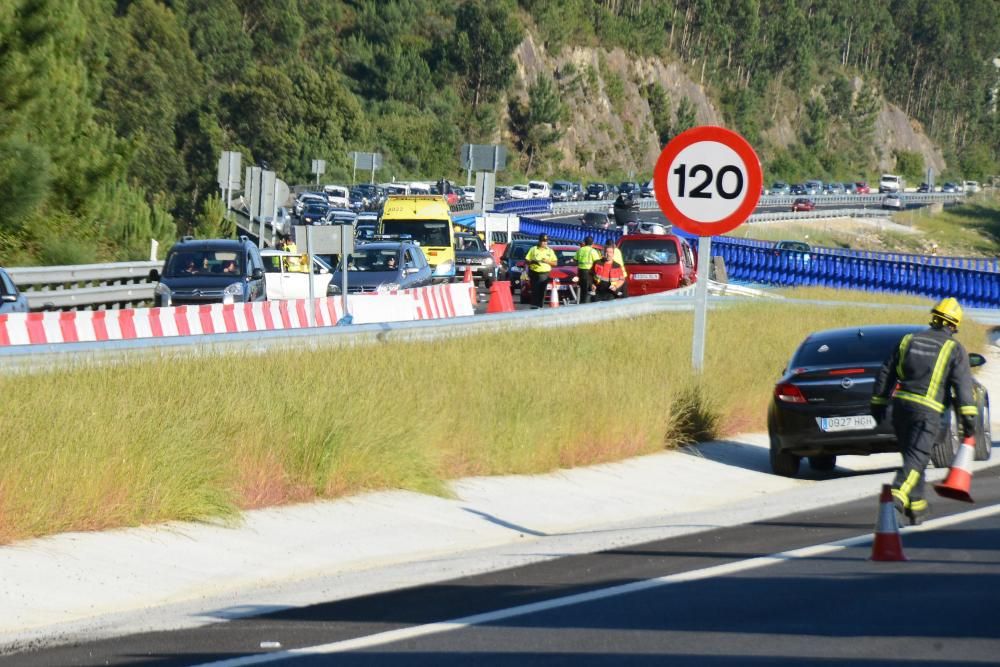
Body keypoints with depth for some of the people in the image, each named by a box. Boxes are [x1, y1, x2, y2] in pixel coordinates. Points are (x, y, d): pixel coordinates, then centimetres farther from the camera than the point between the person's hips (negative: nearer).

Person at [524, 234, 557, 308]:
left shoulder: (550, 251, 13)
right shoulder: (533, 249, 8)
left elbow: (555, 263, 11)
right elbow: (526, 261, 6)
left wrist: (547, 261, -8)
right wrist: (532, 261, -14)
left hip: (545, 273, 1)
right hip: (534, 273, -1)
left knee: (542, 291, -5)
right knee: (535, 290, -11)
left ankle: (540, 305, -2)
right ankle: (534, 305, -11)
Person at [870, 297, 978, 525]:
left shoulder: (908, 341, 13)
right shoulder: (954, 349, 1)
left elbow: (886, 373, 15)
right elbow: (963, 383, -9)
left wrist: (878, 403, 23)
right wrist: (969, 417, -10)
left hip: (901, 405, 5)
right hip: (927, 412, -5)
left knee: (913, 456, 18)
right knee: (916, 458, -10)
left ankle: (916, 507, 24)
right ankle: (897, 496, -33)